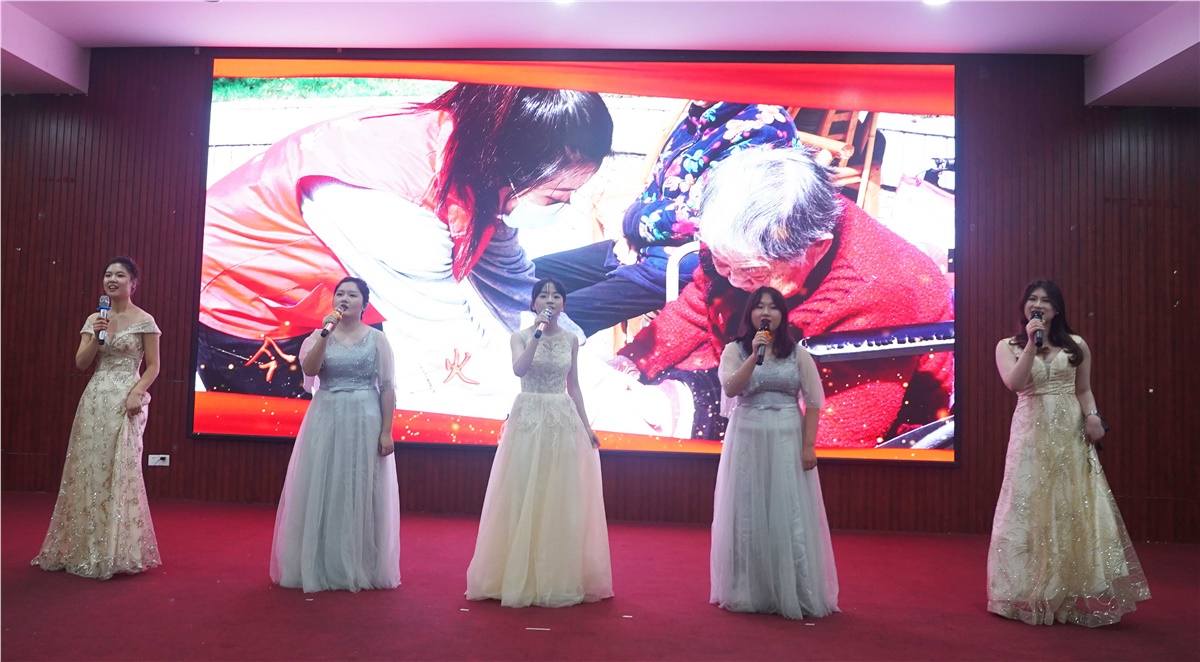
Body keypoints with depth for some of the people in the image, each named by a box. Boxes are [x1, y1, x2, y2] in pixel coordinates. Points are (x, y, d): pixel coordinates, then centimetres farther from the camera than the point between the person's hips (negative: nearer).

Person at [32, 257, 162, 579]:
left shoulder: (144, 320, -2)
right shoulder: (95, 319, 12)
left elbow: (153, 366, -3)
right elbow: (81, 363, 6)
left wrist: (137, 393, -18)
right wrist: (96, 336, -8)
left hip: (126, 400, -5)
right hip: (95, 399, 5)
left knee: (120, 472, -4)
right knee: (88, 469, 7)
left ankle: (116, 550, 5)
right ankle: (87, 548, 17)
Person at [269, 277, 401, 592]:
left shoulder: (377, 338, 2)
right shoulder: (319, 336, 8)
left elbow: (387, 387, -2)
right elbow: (309, 369, -11)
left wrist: (386, 431, -8)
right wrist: (325, 332, -18)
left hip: (365, 422, -2)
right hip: (325, 420, 2)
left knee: (361, 494, 2)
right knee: (322, 492, 4)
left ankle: (361, 568, 14)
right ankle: (320, 567, 16)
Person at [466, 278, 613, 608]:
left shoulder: (571, 339, 9)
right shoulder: (521, 336, 1)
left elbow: (574, 386, 12)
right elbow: (519, 369, -19)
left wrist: (586, 426, 8)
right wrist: (539, 331, -20)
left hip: (564, 420, 3)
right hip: (528, 418, -2)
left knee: (562, 500, 4)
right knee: (524, 497, -1)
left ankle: (560, 577, 15)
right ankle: (522, 577, 10)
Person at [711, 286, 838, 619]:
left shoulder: (798, 353, 4)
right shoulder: (734, 350, 4)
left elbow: (814, 402, 2)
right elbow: (730, 388, -13)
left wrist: (808, 446, -6)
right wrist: (755, 354, -19)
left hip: (788, 440, 0)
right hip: (747, 439, 0)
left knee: (791, 515, 0)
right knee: (748, 514, 4)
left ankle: (795, 594, 11)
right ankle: (748, 593, 16)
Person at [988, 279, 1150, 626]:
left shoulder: (1076, 346, 10)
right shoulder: (1008, 346, 5)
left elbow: (1083, 390, 11)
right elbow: (1014, 383, -11)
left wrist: (1092, 417, -6)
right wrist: (1032, 345, -14)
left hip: (1071, 433, 2)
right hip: (1031, 434, -1)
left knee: (1077, 508, 0)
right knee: (1030, 509, -1)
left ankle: (1078, 596, 11)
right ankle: (1031, 595, 9)